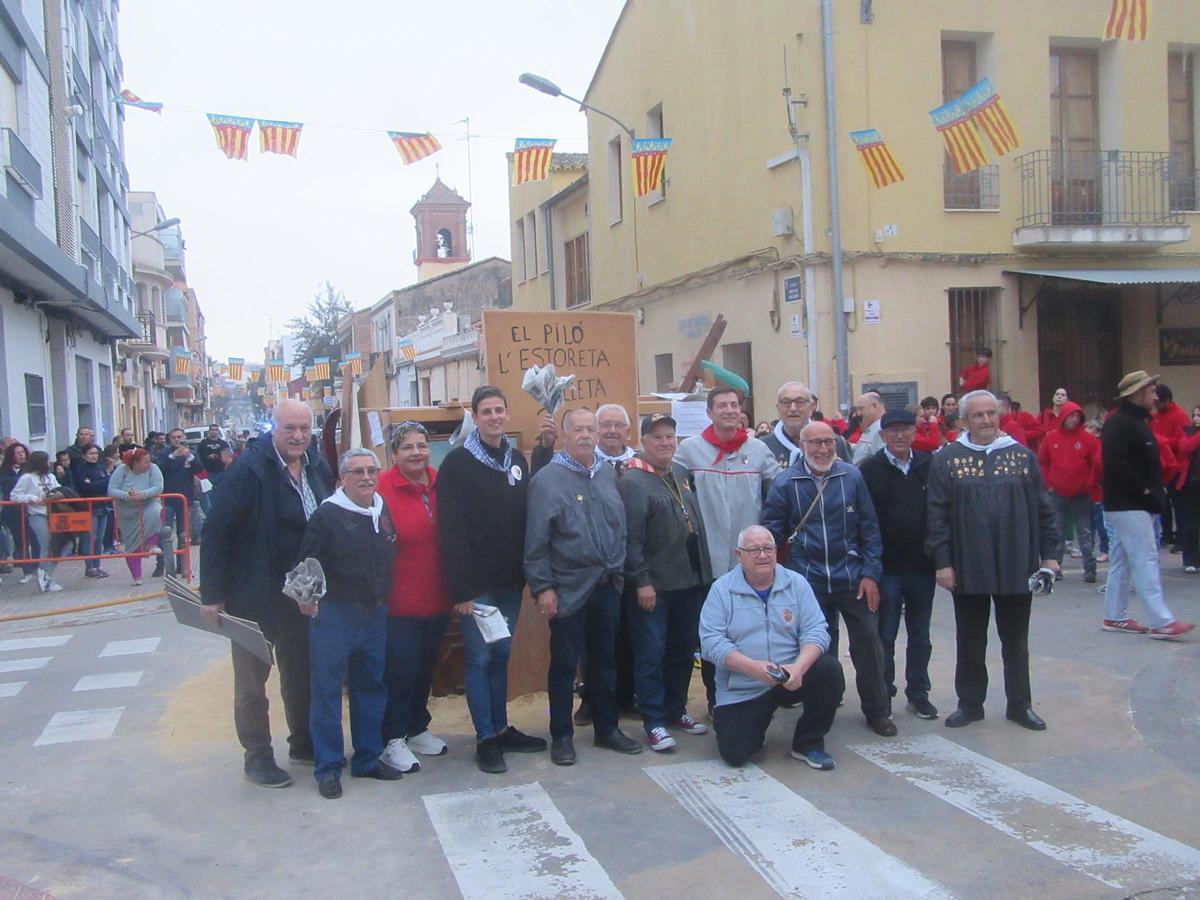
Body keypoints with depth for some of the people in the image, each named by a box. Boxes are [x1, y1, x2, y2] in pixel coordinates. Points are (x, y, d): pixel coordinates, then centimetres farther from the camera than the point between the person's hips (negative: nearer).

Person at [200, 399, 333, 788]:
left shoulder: (317, 471, 2)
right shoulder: (248, 470, -17)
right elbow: (216, 532, -18)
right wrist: (212, 593, -19)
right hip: (256, 596, -6)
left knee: (302, 673, 19)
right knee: (252, 679, 9)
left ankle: (304, 742, 35)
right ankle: (257, 756, 22)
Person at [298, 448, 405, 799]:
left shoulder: (383, 512, 8)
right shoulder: (327, 515, -11)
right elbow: (308, 563, -12)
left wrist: (385, 598, 11)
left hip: (376, 615, 6)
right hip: (334, 615, -6)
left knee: (372, 688, 15)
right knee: (327, 691, 1)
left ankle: (368, 758, 28)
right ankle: (327, 766, 13)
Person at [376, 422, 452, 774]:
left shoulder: (440, 484, 2)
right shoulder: (382, 488, -14)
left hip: (436, 597, 6)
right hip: (399, 600, -6)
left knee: (426, 666, 18)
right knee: (399, 669, 1)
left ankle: (417, 729, 35)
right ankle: (392, 740, 18)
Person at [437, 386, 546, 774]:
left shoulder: (516, 459, 10)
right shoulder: (458, 463, -9)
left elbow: (526, 518, 12)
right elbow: (451, 531, -15)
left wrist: (528, 572, 5)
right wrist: (461, 587, -19)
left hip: (510, 580, 6)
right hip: (477, 582, -6)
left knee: (501, 655, 15)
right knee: (479, 658, 3)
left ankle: (502, 729, 26)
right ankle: (486, 739, 12)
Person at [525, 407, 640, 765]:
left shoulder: (609, 473, 7)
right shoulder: (547, 480, -9)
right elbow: (536, 540, -11)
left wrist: (619, 568, 10)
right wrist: (542, 587, -13)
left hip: (608, 585, 5)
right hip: (569, 588, -5)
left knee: (604, 659, 16)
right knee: (564, 664, 6)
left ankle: (607, 728, 29)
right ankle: (561, 736, 19)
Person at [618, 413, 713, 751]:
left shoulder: (682, 474, 11)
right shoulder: (631, 481, -12)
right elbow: (630, 539, -17)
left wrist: (703, 571, 14)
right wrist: (641, 582, -18)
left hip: (690, 581, 7)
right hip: (652, 586, -7)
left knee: (683, 651, 15)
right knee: (651, 655, 1)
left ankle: (676, 710, 29)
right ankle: (654, 722, 11)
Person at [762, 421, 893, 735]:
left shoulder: (852, 476, -4)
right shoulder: (785, 483, -5)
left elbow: (869, 528, -1)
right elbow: (771, 531, -2)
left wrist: (870, 574, -5)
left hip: (852, 577, 0)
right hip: (808, 581, 0)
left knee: (868, 643, 4)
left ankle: (877, 711, 21)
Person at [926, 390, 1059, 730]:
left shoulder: (1023, 456, 5)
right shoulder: (947, 459, -1)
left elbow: (1042, 510, 8)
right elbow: (937, 514, -4)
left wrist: (1049, 554, 4)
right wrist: (942, 562, -9)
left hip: (1017, 567, 1)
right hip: (967, 569, -1)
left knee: (1016, 641, 12)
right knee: (970, 642, 10)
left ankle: (1020, 704, 25)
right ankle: (969, 703, 23)